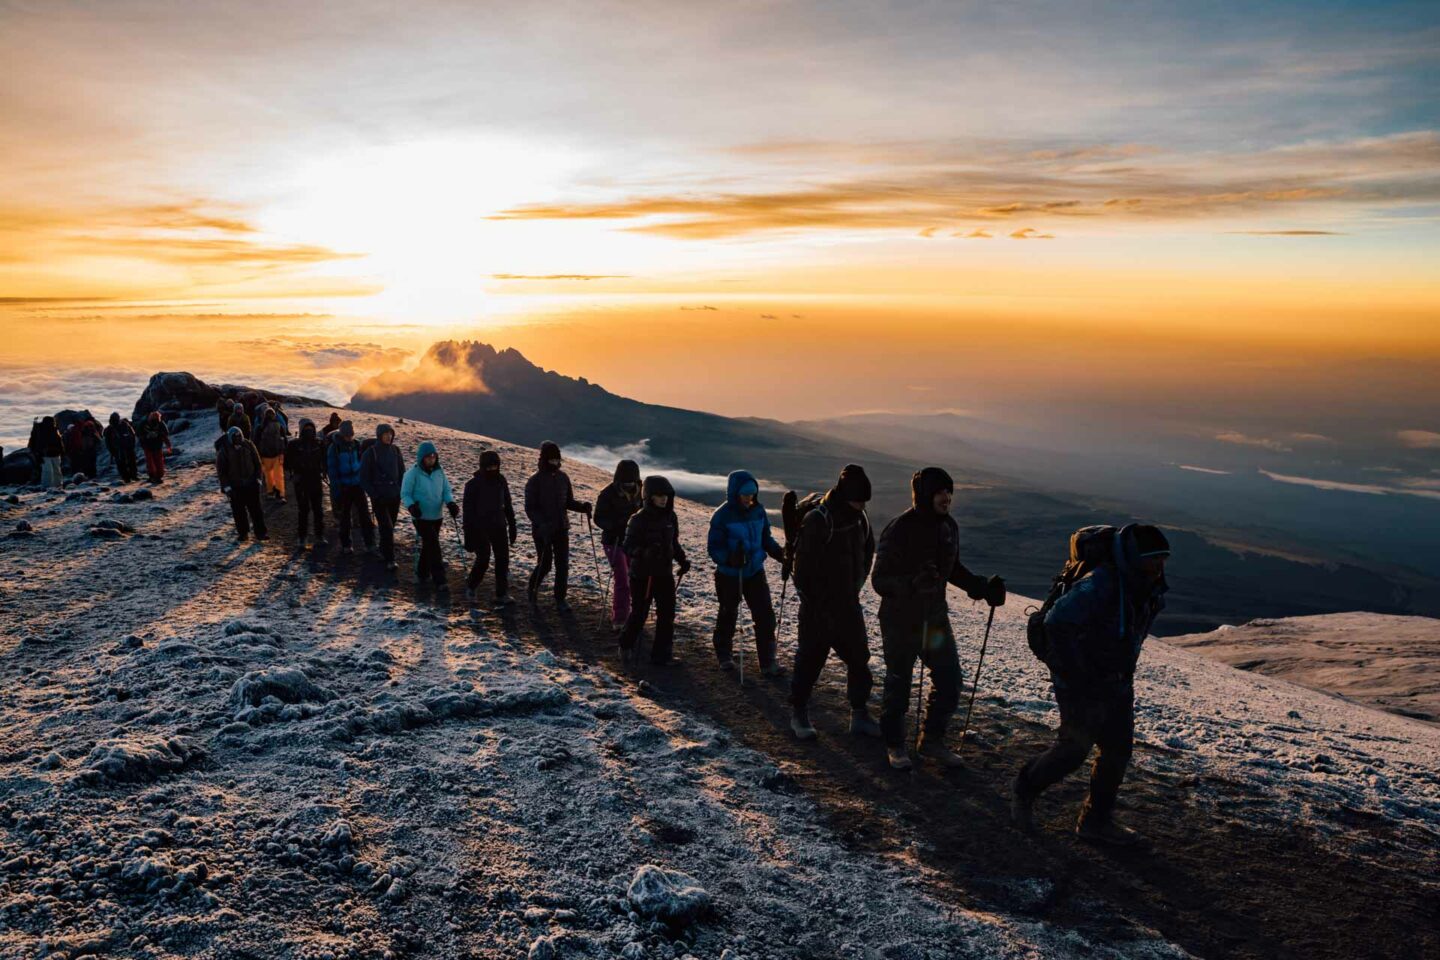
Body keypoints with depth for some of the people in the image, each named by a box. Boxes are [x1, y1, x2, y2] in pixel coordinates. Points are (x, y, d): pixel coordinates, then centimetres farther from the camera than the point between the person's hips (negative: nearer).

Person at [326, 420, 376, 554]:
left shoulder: (356, 445, 2)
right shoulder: (334, 448, -8)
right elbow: (332, 470, -7)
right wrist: (336, 490, -11)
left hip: (358, 485, 2)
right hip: (343, 487, -2)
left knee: (364, 514, -2)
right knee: (344, 517, 9)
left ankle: (369, 543, 2)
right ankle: (345, 545, 21)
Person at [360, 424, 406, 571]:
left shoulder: (395, 450, 4)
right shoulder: (370, 453, -9)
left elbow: (402, 471, 13)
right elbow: (364, 478, -5)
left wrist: (401, 490, 2)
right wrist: (374, 494, -10)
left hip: (395, 496, 4)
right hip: (379, 497, -4)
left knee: (390, 526, 13)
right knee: (386, 528, -9)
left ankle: (383, 550, 33)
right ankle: (389, 559, -6)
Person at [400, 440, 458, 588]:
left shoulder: (439, 472, 2)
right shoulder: (412, 473, -12)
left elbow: (446, 490, 6)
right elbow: (405, 494, -8)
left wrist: (451, 503, -13)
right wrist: (412, 506, -26)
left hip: (437, 516, 5)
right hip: (421, 517, -5)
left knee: (429, 545, 16)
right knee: (433, 546, -11)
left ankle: (422, 572, 34)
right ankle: (439, 580, -8)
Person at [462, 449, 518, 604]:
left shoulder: (501, 480, 2)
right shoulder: (473, 484, -10)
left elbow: (507, 504, 12)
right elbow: (468, 510, -9)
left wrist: (512, 526, 11)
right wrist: (469, 535, -11)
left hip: (499, 527, 4)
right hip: (480, 528, -4)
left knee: (503, 560, 1)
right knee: (483, 560, -6)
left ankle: (502, 595, 7)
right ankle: (471, 586, 21)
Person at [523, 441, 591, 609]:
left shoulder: (563, 477, 5)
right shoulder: (535, 480, -9)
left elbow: (568, 502, 13)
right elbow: (530, 508, -10)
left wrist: (582, 507, -7)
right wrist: (542, 524, -25)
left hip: (561, 528, 4)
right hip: (542, 530, -4)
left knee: (563, 565, 1)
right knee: (545, 564, 2)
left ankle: (560, 599, 11)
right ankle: (532, 589, 29)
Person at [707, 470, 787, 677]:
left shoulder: (758, 511, -2)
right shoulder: (722, 515, -16)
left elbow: (766, 539, 10)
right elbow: (714, 547, -15)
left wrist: (779, 553, -8)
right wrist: (729, 558, -33)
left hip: (755, 572, 3)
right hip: (728, 575, -3)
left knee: (765, 615, -3)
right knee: (728, 615, 15)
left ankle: (768, 662, 5)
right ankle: (724, 656, 37)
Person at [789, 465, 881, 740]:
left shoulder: (859, 518, 4)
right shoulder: (817, 520, -19)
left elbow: (867, 552, 19)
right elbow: (804, 565, -19)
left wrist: (856, 587, 12)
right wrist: (813, 601, -16)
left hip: (848, 604, 7)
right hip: (819, 606, -7)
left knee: (859, 658, 8)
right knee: (811, 659, 5)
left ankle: (860, 716, 20)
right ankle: (799, 715, 20)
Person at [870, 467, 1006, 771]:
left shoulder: (949, 527, 1)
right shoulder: (900, 529, -21)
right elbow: (879, 579, -21)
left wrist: (981, 586, 2)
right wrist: (912, 583, -39)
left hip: (936, 617, 6)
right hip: (900, 621, -6)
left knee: (949, 683, 9)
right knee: (898, 685, 9)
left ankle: (932, 740, 29)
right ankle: (894, 744, 29)